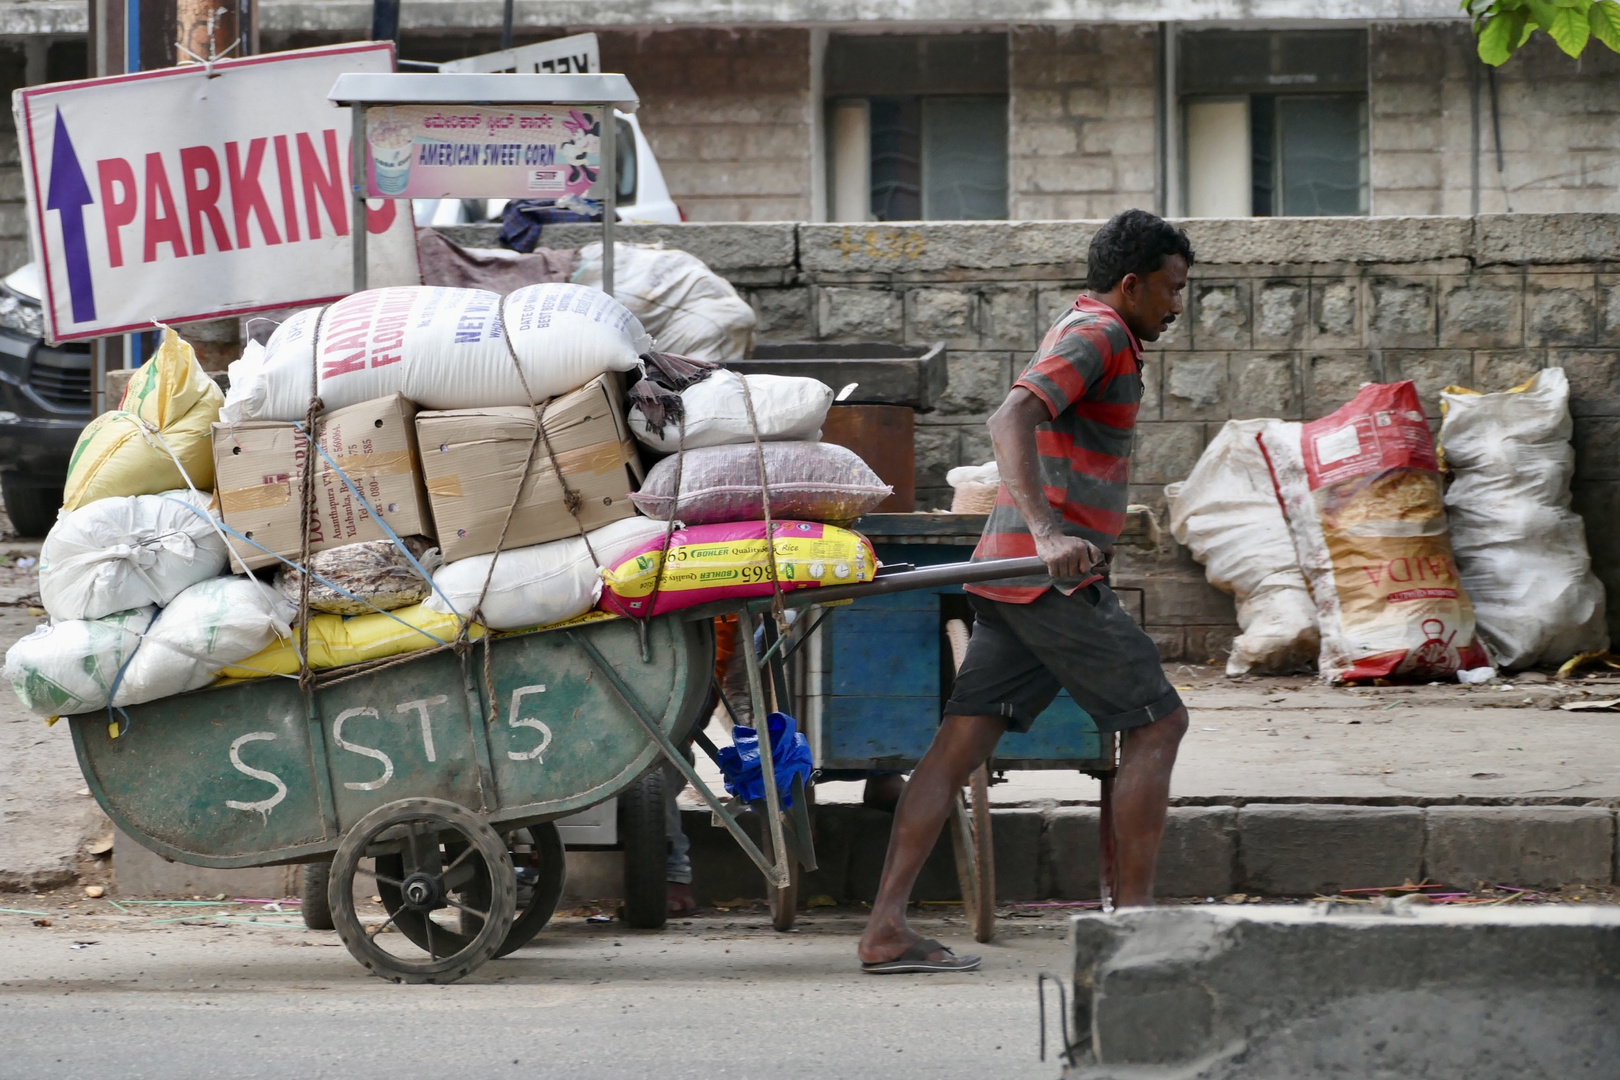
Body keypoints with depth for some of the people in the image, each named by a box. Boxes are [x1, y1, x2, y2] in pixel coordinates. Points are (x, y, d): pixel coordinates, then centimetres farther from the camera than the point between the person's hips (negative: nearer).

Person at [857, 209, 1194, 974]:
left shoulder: (1078, 332, 23)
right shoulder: (1096, 335, -9)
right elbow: (1011, 420, -24)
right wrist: (1048, 535, -36)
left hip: (1012, 570, 10)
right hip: (1054, 583, -10)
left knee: (960, 745, 1)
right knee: (1156, 724, -2)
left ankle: (886, 927, -7)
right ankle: (1132, 917, -2)